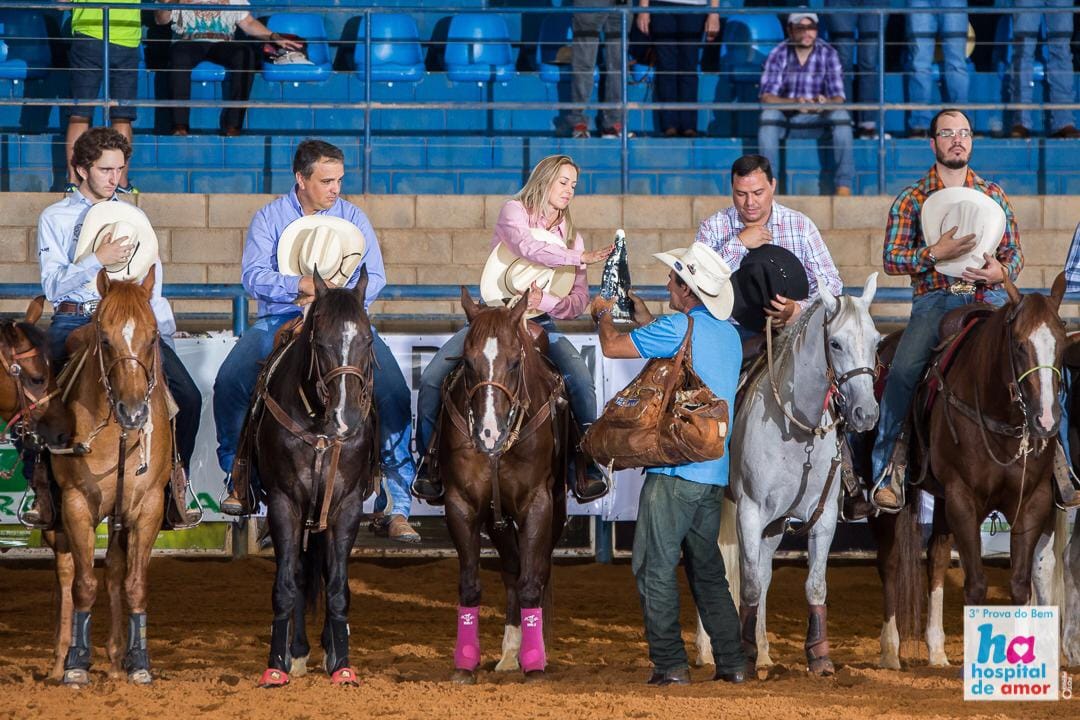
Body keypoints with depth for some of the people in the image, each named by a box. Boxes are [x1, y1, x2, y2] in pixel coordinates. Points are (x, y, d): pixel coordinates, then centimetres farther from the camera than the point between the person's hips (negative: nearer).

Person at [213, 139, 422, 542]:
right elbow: (253, 276, -4)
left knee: (393, 392, -24)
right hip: (280, 319, 0)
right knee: (229, 382, -25)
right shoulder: (270, 218, 8)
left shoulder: (352, 217, 11)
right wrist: (301, 286, -21)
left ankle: (396, 504, -20)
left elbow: (374, 278, 2)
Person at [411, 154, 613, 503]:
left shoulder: (571, 237, 11)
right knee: (432, 379, -20)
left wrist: (545, 301, -18)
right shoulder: (514, 212, 0)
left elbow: (579, 301, 2)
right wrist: (580, 259, -17)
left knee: (580, 381, -26)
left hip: (540, 325, 2)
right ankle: (429, 462, -3)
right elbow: (528, 247, -24)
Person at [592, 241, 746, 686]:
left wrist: (603, 315, 15)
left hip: (674, 471, -8)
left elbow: (612, 347, -6)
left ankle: (670, 663, -4)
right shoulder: (729, 335, 12)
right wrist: (636, 309, 36)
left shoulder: (680, 326, -13)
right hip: (715, 472, 8)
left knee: (655, 568, -2)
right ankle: (732, 662, 12)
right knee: (707, 569, 15)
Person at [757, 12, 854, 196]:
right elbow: (766, 97, -19)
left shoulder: (828, 54, -8)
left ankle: (843, 187, -31)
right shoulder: (779, 54, -10)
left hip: (819, 117, 1)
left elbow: (838, 98, -13)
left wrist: (827, 103, -39)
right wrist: (794, 103, -40)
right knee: (768, 115, -33)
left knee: (841, 116, -29)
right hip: (784, 116, -1)